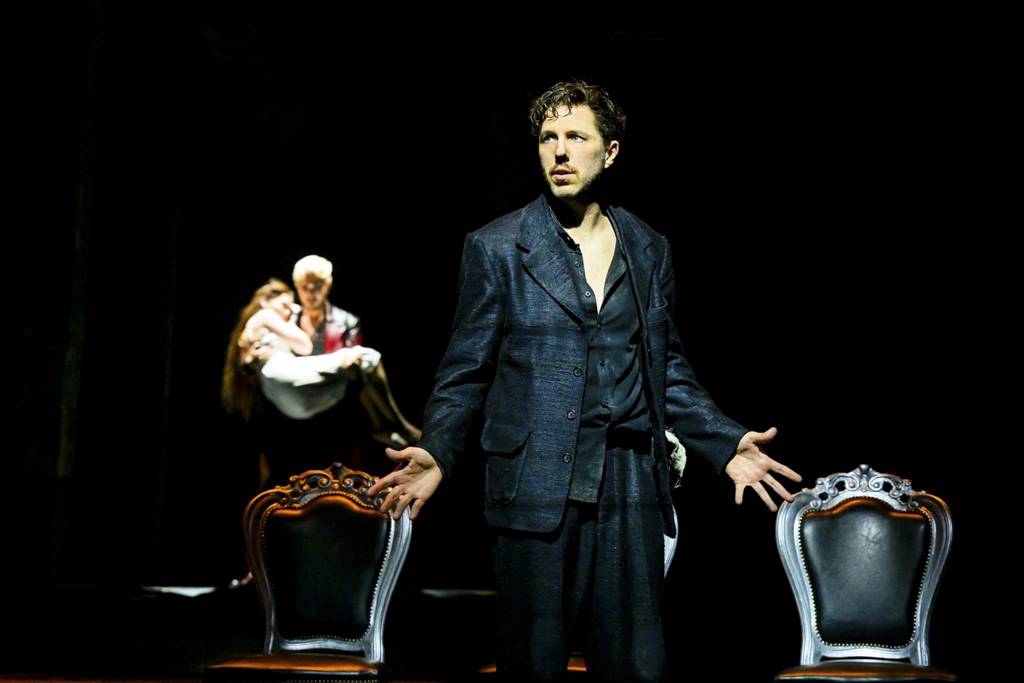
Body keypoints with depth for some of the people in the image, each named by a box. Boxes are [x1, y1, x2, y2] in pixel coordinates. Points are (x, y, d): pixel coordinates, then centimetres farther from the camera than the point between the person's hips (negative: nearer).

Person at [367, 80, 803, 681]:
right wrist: (436, 453, -12)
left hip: (630, 488, 3)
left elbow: (669, 368, 17)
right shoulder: (497, 248, 2)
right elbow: (465, 371, 2)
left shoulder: (650, 250, 12)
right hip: (536, 488, -2)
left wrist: (726, 444, 6)